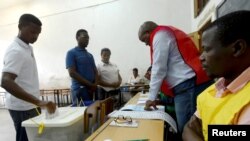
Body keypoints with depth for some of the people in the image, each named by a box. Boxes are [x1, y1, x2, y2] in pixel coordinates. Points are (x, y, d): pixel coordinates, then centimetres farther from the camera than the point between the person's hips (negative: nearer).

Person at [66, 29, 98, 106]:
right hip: (80, 90, -6)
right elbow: (72, 73, -12)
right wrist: (90, 85, -13)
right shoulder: (71, 53, -2)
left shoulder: (90, 55, 18)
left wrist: (95, 85, -6)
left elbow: (95, 72, 15)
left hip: (91, 90, 6)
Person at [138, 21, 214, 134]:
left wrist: (152, 97, -3)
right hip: (193, 84, 10)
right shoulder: (167, 33, 26)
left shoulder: (160, 35, -3)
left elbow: (159, 68, -9)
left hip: (188, 85, -10)